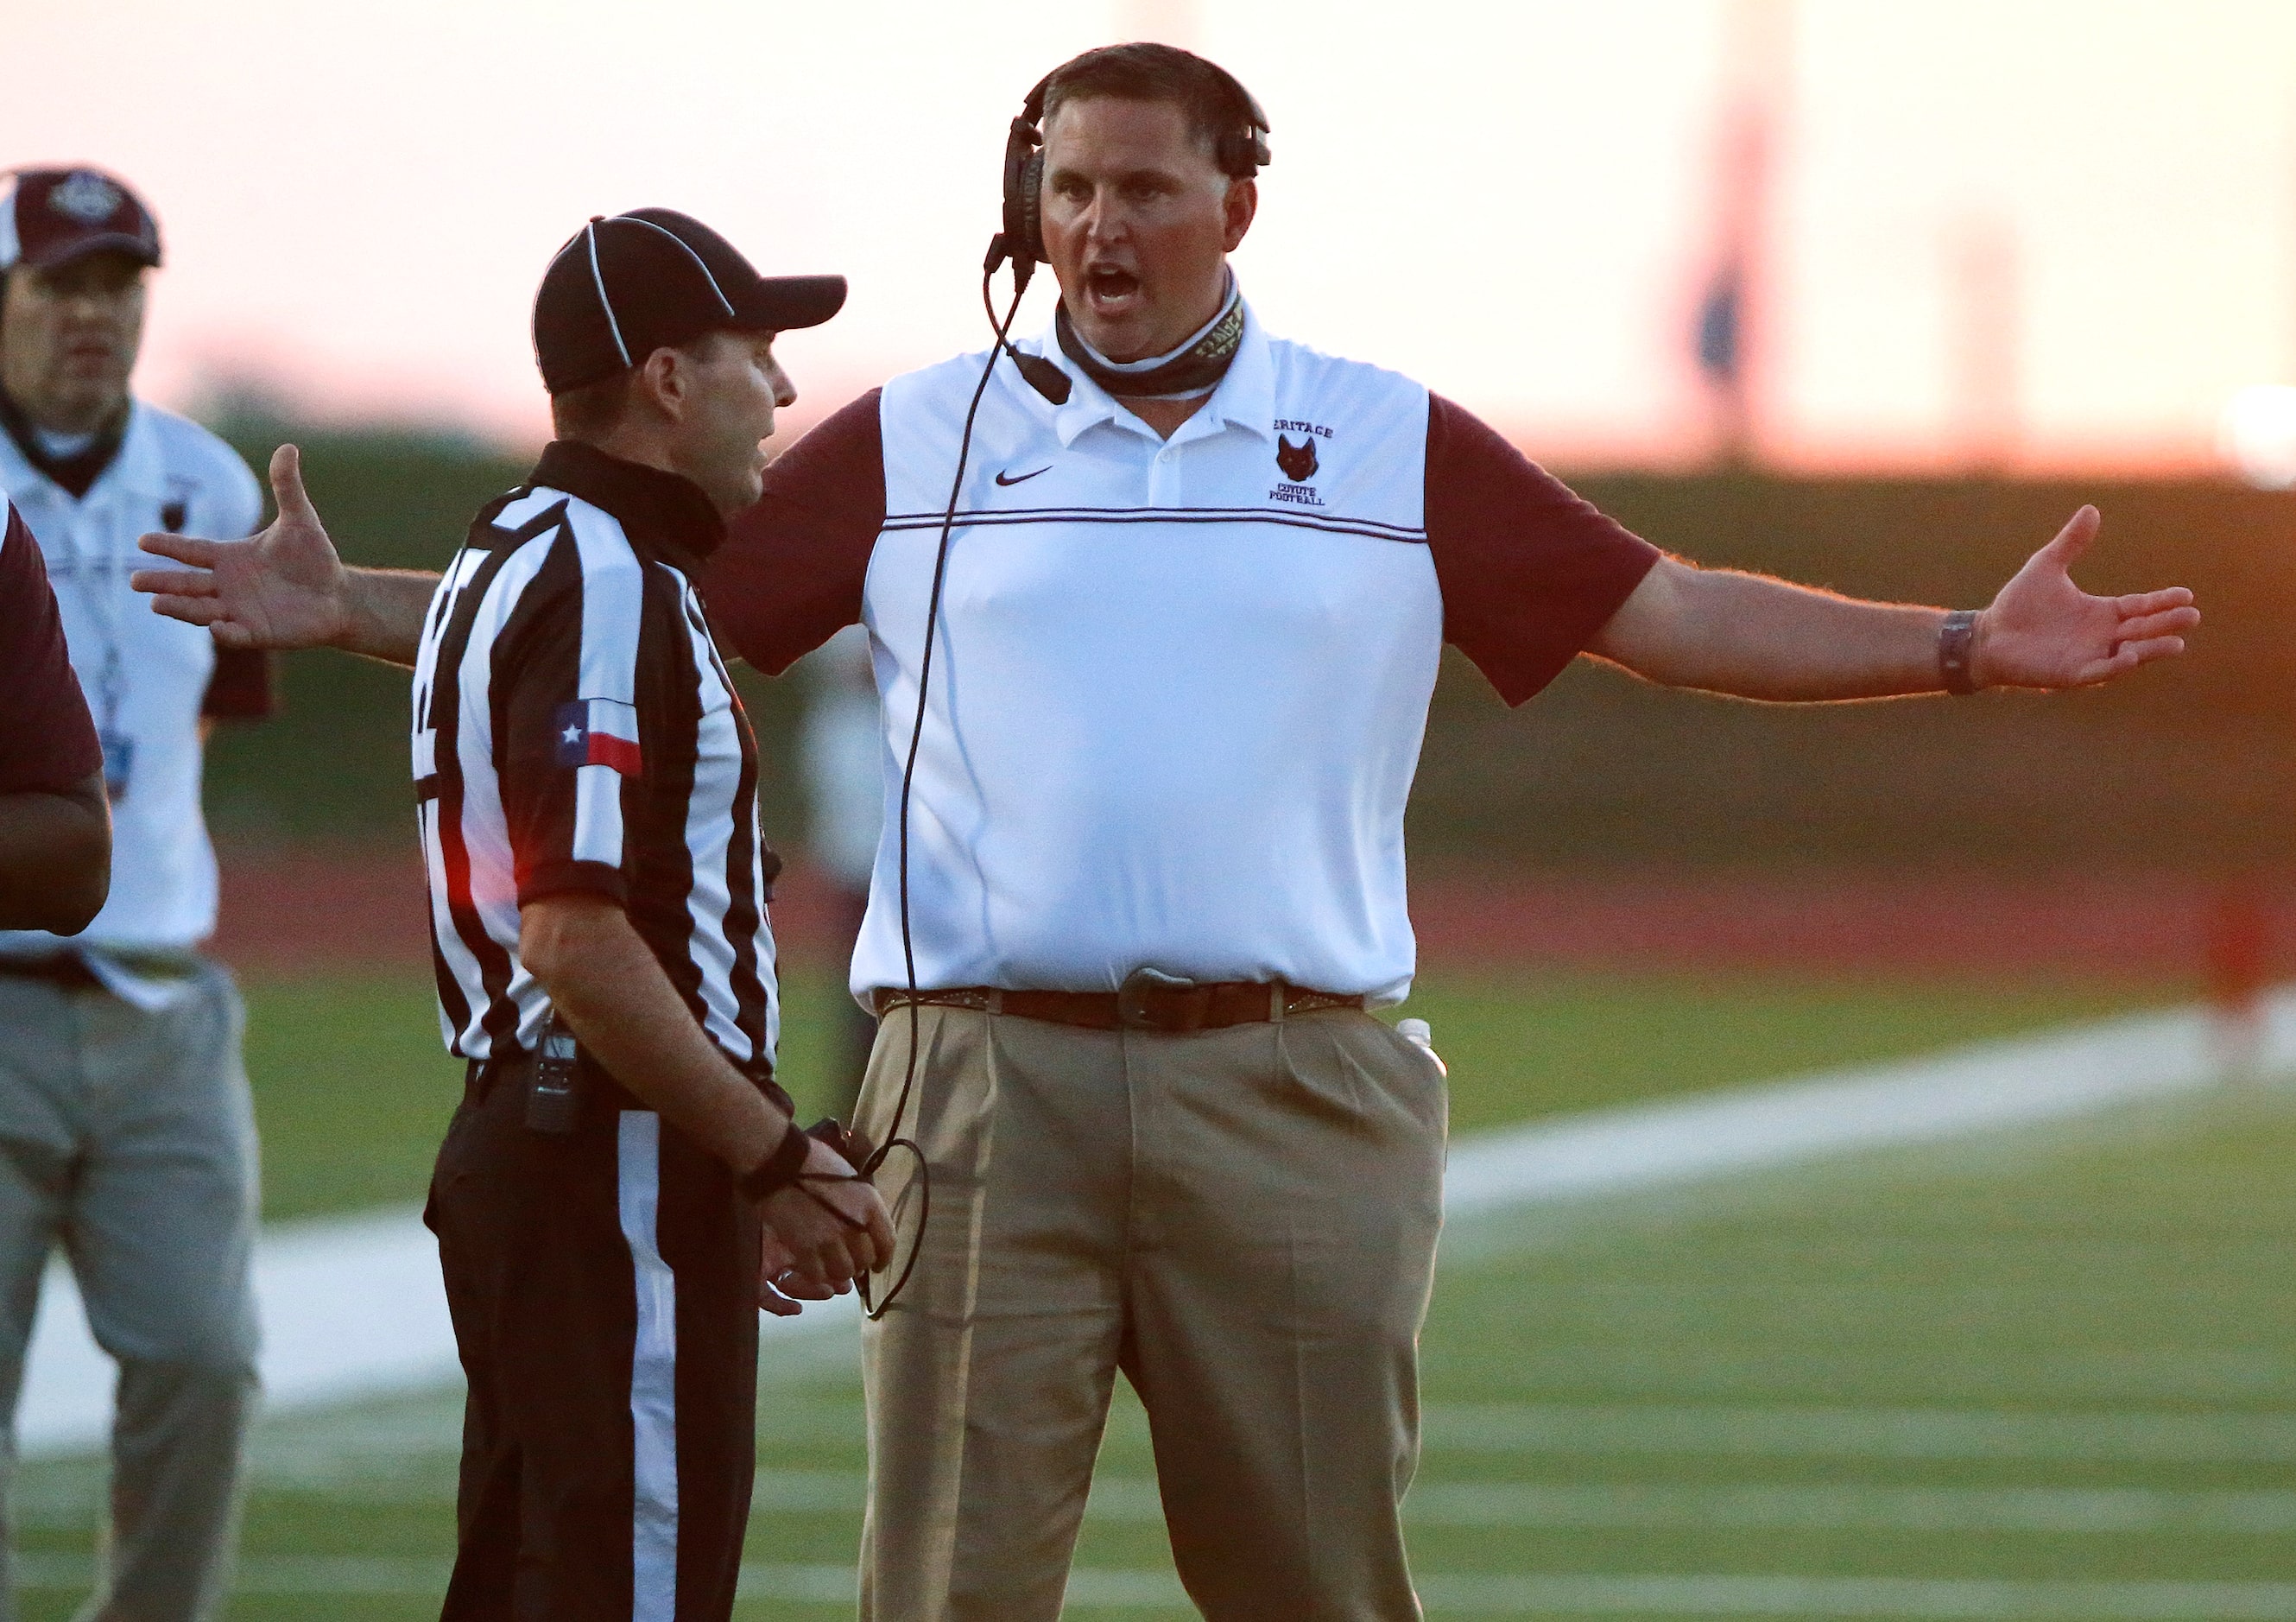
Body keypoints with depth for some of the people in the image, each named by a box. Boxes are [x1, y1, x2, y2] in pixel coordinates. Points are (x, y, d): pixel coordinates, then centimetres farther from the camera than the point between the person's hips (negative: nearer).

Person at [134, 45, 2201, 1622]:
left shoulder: (1395, 450, 10)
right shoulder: (918, 442, 9)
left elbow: (1664, 610, 10)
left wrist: (1966, 647, 1)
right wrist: (351, 609, 4)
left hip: (1293, 1093, 0)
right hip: (986, 1079, 0)